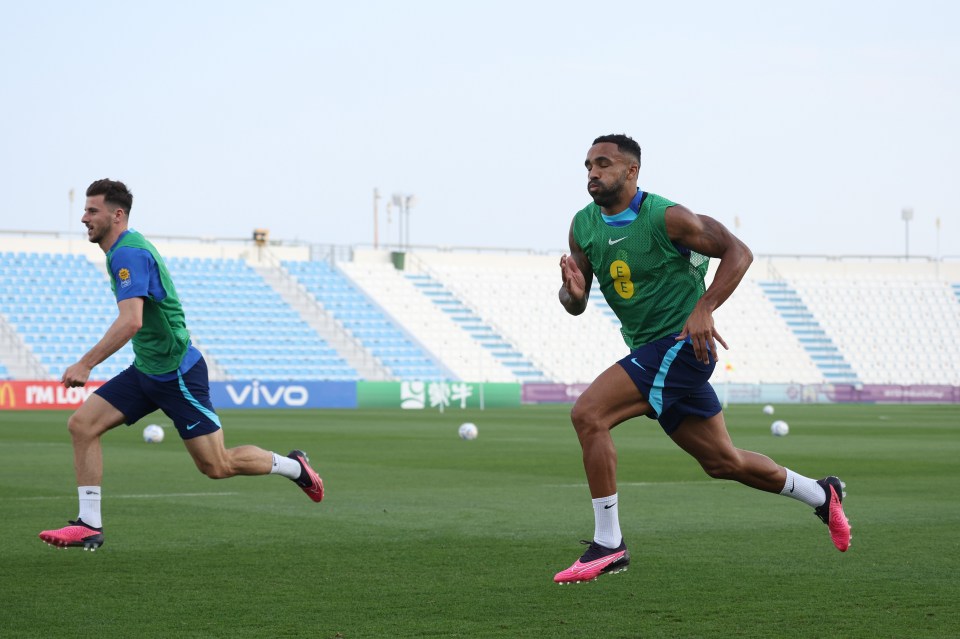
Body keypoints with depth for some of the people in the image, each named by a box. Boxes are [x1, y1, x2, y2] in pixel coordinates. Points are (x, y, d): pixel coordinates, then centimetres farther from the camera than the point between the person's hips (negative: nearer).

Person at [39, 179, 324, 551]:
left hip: (175, 373, -10)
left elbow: (130, 321, -32)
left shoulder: (128, 253, -20)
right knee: (82, 425, -3)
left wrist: (86, 364, -31)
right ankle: (89, 525, -2)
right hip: (147, 370, 10)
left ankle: (293, 467, 20)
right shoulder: (125, 249, 11)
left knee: (216, 466, -3)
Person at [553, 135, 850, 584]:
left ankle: (607, 545, -17)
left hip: (682, 344, -8)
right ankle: (821, 496, 38)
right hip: (648, 352, 8)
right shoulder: (583, 227, 6)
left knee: (587, 413, -22)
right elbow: (575, 305, 11)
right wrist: (572, 290, -13)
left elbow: (737, 252, -10)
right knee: (723, 462, 16)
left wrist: (703, 309, -22)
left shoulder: (665, 217, -14)